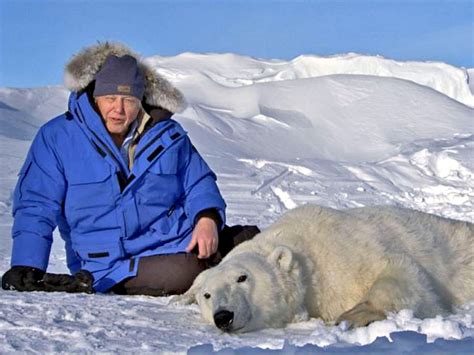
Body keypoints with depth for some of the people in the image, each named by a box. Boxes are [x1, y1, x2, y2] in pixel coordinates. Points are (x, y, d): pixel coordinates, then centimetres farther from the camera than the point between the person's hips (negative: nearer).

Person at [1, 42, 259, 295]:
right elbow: (35, 207, -2)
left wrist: (207, 218, -8)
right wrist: (26, 268, -14)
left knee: (250, 240, -16)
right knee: (182, 273, -33)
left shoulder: (168, 134, 9)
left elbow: (198, 183, 15)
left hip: (183, 240, 4)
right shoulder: (57, 138, -1)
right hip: (116, 263, -4)